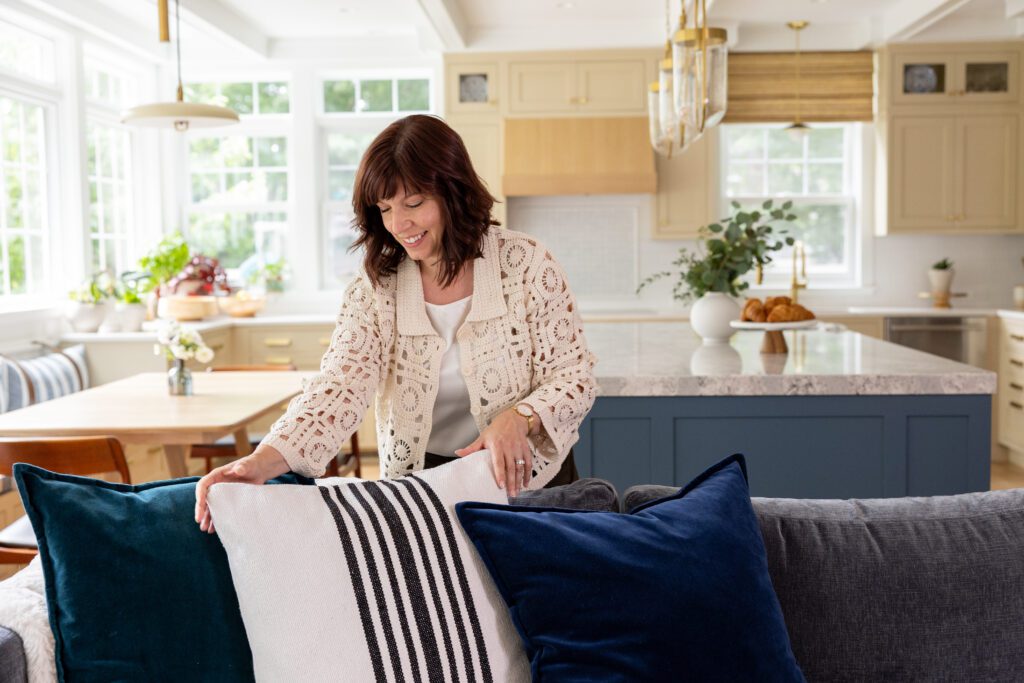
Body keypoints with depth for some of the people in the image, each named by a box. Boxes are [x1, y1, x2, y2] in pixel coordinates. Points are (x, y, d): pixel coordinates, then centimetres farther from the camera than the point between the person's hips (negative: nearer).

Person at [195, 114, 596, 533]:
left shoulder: (525, 263, -8)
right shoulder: (374, 290, -4)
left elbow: (572, 374, -7)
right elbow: (339, 388, -17)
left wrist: (519, 417, -28)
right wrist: (261, 462, -35)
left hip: (525, 478, -1)